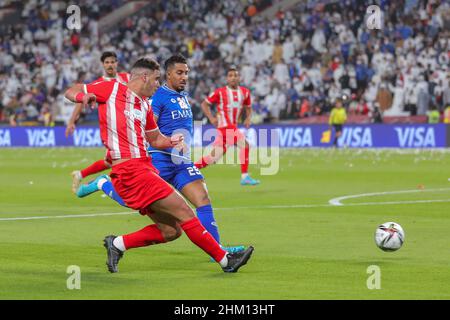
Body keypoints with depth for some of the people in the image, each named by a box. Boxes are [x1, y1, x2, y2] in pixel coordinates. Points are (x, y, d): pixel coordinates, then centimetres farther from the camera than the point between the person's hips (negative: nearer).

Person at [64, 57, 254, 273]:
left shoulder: (145, 106, 20)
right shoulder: (112, 88, 1)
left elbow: (155, 139, 31)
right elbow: (70, 92, 7)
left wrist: (171, 141, 8)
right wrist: (84, 97, -17)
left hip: (144, 168, 9)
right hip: (130, 170, -9)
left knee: (171, 231, 3)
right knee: (183, 211, -9)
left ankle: (117, 244, 13)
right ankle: (225, 260, -3)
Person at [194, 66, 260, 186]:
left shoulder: (245, 92, 9)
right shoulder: (220, 92, -4)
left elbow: (248, 107, 23)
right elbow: (204, 104, 3)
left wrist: (248, 117, 2)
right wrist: (211, 118, -11)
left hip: (233, 126, 6)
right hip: (225, 126, -6)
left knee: (215, 156, 9)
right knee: (245, 144, -20)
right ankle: (245, 177, -16)